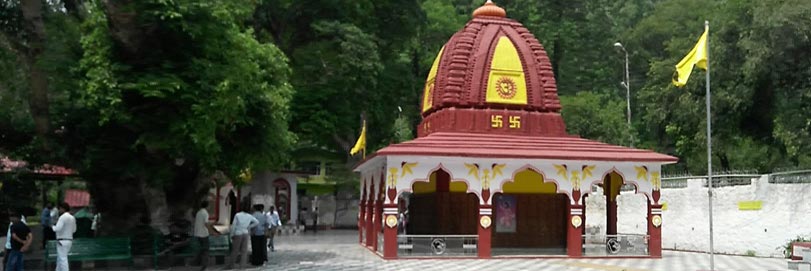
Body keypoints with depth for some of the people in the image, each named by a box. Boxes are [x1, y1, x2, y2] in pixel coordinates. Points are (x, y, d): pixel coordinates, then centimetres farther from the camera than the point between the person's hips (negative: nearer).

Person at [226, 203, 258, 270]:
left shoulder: (237, 215, -8)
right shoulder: (249, 216, 3)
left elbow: (233, 226, -8)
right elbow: (257, 222, 8)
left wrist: (232, 235, 0)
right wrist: (249, 227, 9)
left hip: (238, 234, -2)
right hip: (245, 234, 2)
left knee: (235, 251, 7)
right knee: (244, 251, 4)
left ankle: (230, 266, 15)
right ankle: (241, 266, -2)